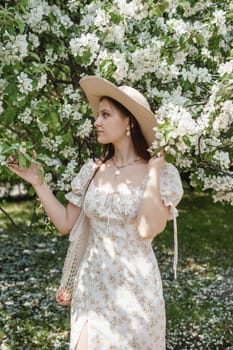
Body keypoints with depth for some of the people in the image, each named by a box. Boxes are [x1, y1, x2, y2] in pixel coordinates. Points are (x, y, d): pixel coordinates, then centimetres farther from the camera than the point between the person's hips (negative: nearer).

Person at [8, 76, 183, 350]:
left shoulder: (162, 174, -11)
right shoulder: (92, 171, 2)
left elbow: (147, 230, -25)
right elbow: (65, 224, 5)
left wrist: (153, 172, -20)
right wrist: (38, 183, -2)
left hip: (135, 288, -4)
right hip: (92, 285, 4)